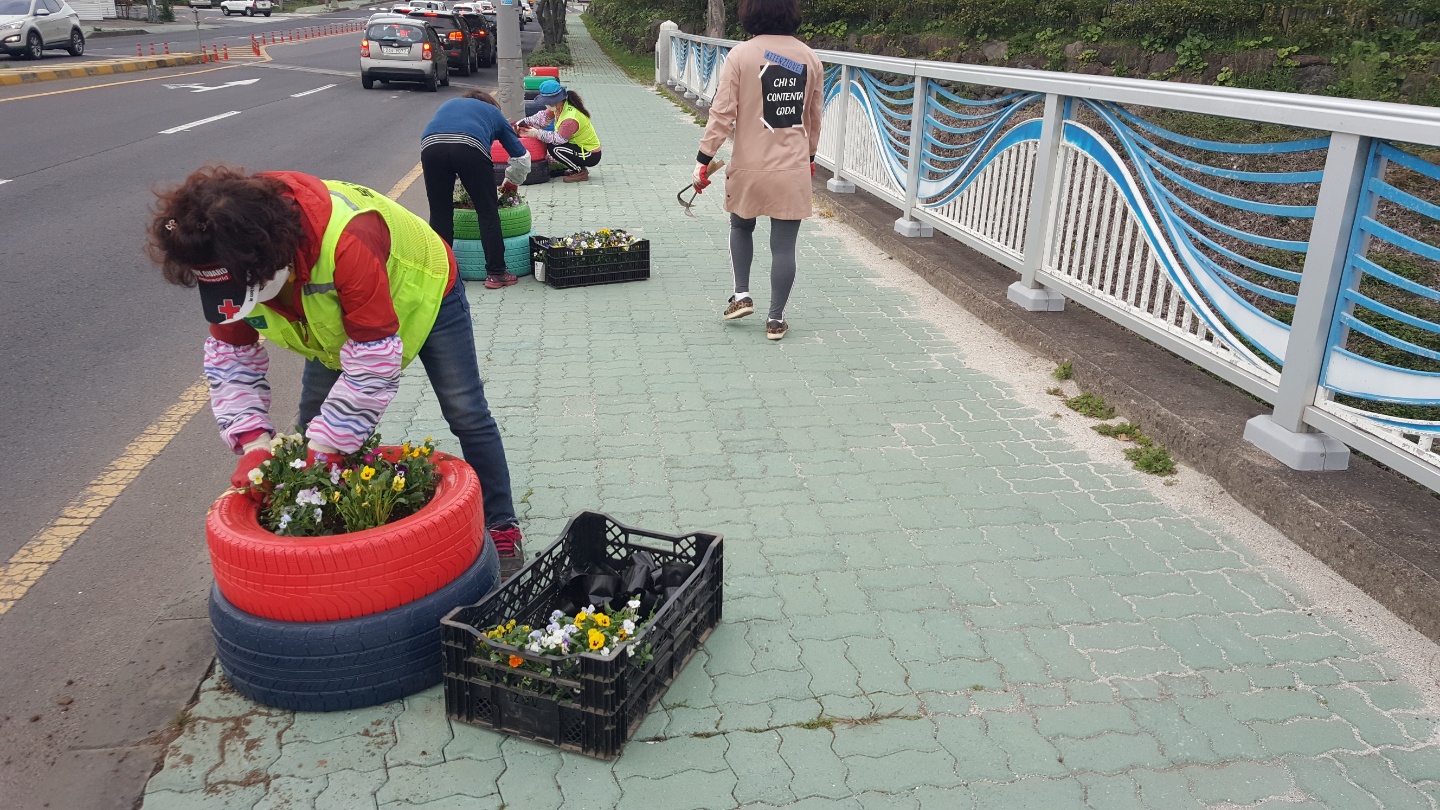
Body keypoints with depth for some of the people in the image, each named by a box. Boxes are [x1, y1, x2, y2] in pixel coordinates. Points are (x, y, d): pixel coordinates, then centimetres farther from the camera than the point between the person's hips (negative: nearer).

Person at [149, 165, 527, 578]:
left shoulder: (345, 240, -47)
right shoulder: (224, 259, -26)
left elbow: (374, 359, -43)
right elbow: (230, 353, -15)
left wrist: (323, 449, -41)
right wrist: (252, 442, -28)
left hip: (421, 291, -5)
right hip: (336, 315, 6)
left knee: (467, 415, -3)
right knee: (315, 425, 0)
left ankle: (501, 527, 12)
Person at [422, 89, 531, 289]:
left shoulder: (448, 104, 41)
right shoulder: (493, 112, 34)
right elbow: (522, 157, 33)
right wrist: (511, 182, 51)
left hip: (430, 145, 3)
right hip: (470, 145, -3)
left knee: (439, 213, 13)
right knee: (488, 212, 8)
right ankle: (496, 273, 11)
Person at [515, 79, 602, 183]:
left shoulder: (571, 119, -30)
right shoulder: (560, 106, -3)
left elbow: (558, 138, -23)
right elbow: (543, 117, 5)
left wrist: (537, 133, -20)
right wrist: (523, 122, -4)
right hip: (580, 146, 9)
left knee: (553, 148, -22)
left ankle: (580, 172, -5)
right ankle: (577, 167, 14)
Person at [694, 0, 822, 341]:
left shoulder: (741, 55, -9)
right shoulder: (810, 58, 3)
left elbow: (722, 114, -11)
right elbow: (814, 117, 12)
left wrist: (703, 159, -5)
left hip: (749, 166, -1)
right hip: (794, 169, 1)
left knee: (741, 226, 25)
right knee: (784, 245, 6)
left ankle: (741, 295, 20)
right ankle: (776, 320, 12)